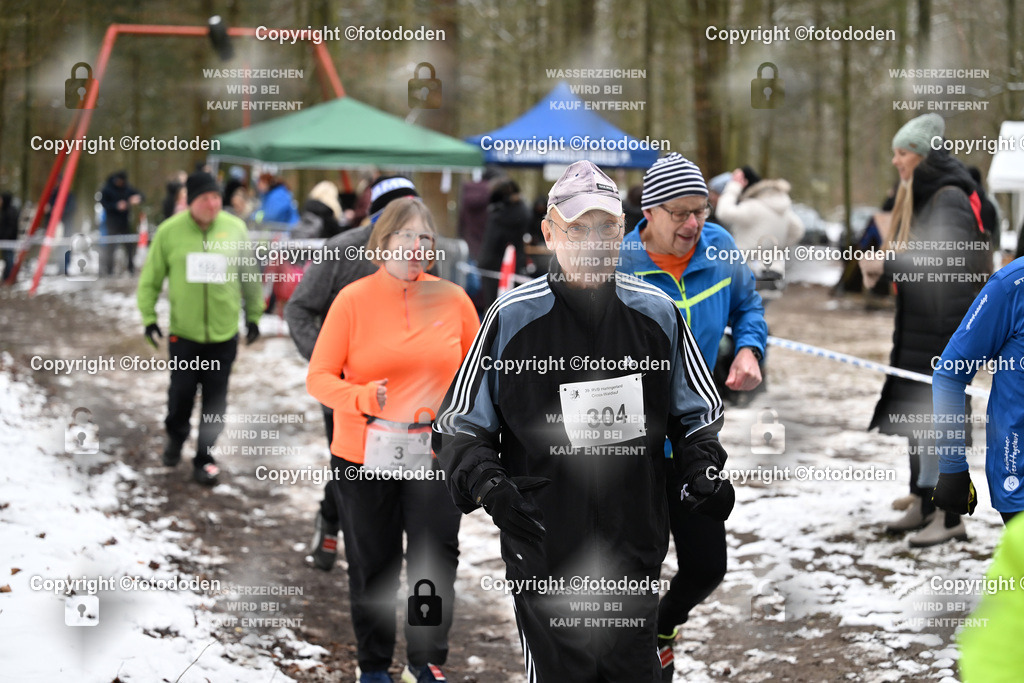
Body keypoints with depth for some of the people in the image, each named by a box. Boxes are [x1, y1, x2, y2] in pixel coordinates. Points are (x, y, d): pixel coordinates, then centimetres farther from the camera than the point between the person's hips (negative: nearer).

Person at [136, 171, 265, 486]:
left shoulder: (235, 229, -4)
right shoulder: (169, 232, -7)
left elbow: (250, 277, 8)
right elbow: (151, 279, 3)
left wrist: (254, 315, 13)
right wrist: (149, 317, 0)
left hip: (224, 332, 1)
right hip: (183, 331, -1)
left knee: (215, 399, 5)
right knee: (181, 392, 9)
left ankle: (205, 456, 19)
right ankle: (175, 437, 37)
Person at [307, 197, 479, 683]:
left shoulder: (453, 299, 3)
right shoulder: (353, 299, -4)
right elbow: (319, 378, -5)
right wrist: (363, 398, -22)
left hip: (435, 454, 1)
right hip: (366, 455, -1)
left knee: (436, 559, -2)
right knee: (372, 563, 8)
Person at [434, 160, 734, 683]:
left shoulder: (658, 313, 2)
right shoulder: (511, 318, -6)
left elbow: (697, 415, 13)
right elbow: (459, 428, -1)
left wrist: (701, 471, -6)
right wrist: (487, 486, -19)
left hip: (636, 558, 2)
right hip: (543, 558, -2)